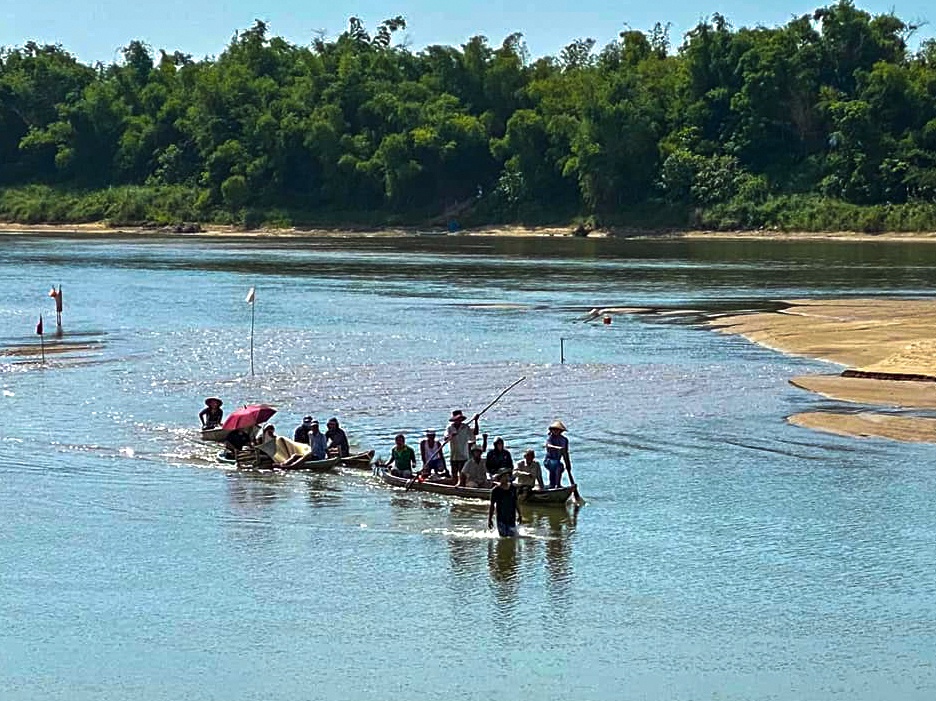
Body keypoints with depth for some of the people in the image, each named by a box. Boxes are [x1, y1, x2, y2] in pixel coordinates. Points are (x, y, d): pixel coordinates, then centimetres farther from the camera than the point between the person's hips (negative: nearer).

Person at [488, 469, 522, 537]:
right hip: (501, 519, -3)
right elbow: (492, 505, -2)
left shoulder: (513, 488, 3)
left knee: (513, 537, -1)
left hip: (512, 518, 3)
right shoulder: (495, 490, -6)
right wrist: (490, 519, -4)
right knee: (503, 537, 0)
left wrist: (519, 515, 16)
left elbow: (516, 502, 14)